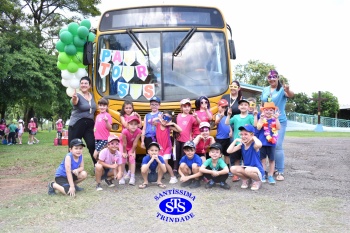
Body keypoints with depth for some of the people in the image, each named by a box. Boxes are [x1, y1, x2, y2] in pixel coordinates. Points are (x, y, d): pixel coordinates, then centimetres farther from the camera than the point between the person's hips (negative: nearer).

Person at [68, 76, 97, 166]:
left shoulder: (91, 96, 9)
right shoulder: (77, 95, -10)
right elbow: (75, 102, -35)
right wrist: (74, 98, -57)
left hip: (89, 125, 5)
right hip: (77, 125, -4)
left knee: (92, 145, -4)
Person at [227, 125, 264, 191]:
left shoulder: (254, 145, -18)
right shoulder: (241, 145, 0)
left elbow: (259, 144, -45)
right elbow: (229, 151, -8)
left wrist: (254, 138, -25)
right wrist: (235, 140, -8)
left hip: (257, 170, -5)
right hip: (246, 168, 5)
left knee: (248, 170, -38)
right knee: (233, 169, -19)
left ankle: (257, 181, -3)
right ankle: (246, 179, 10)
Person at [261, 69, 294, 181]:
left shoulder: (282, 89, -9)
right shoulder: (265, 90, 7)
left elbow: (291, 95, -30)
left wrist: (288, 90, -52)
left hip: (279, 122, -5)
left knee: (277, 146, -10)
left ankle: (280, 172, -1)